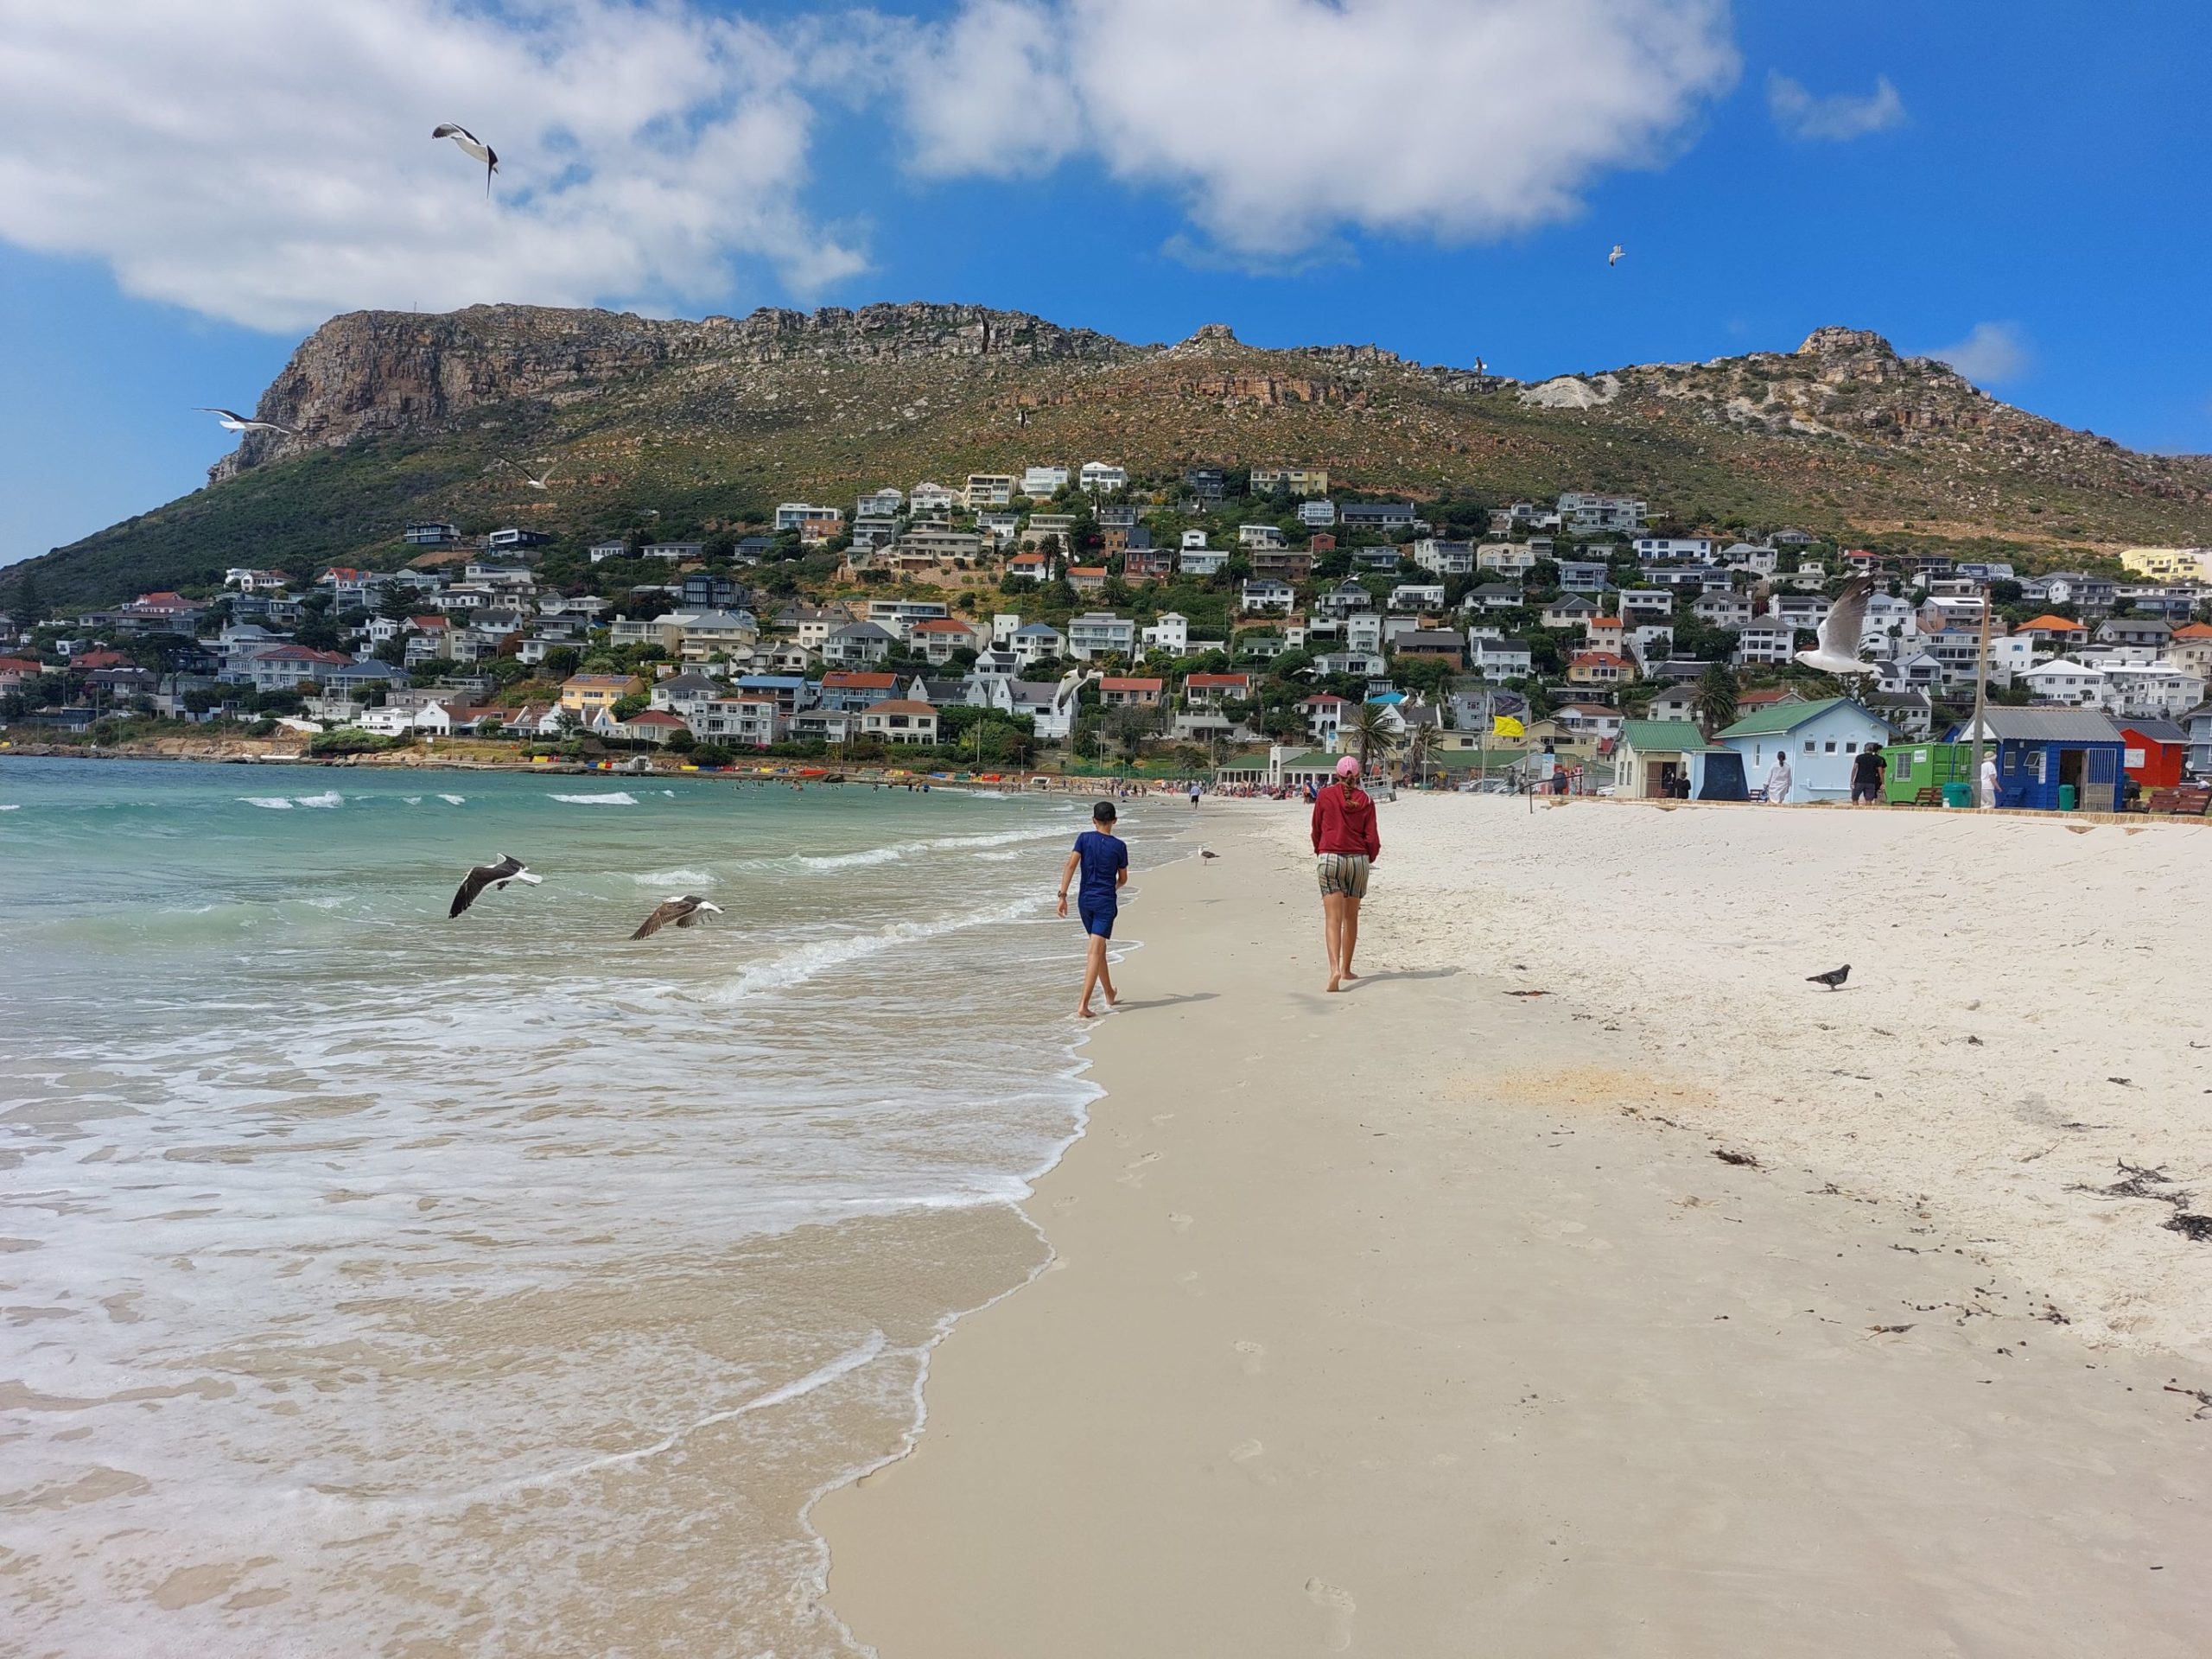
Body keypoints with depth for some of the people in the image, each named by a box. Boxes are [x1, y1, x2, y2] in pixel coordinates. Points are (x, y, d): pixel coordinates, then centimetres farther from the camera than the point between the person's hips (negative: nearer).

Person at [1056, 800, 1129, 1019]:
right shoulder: (1119, 846, -3)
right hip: (1106, 902, -3)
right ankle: (1083, 1005, -20)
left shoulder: (1084, 838, -1)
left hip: (1085, 901, 3)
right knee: (1095, 952, -9)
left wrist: (1062, 895, -11)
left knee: (1098, 949, 21)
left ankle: (1109, 993, 37)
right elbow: (1123, 878, 8)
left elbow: (1071, 865, -11)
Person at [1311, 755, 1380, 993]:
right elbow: (1372, 837, 1)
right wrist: (1371, 857, 22)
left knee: (1333, 918, -8)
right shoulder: (1365, 800, 2)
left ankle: (1335, 969, -25)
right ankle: (1346, 969, 26)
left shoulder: (1325, 796, -1)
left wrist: (1319, 852, 27)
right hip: (1358, 860, 2)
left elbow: (1316, 830, 9)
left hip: (1330, 858, -2)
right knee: (1351, 917, 16)